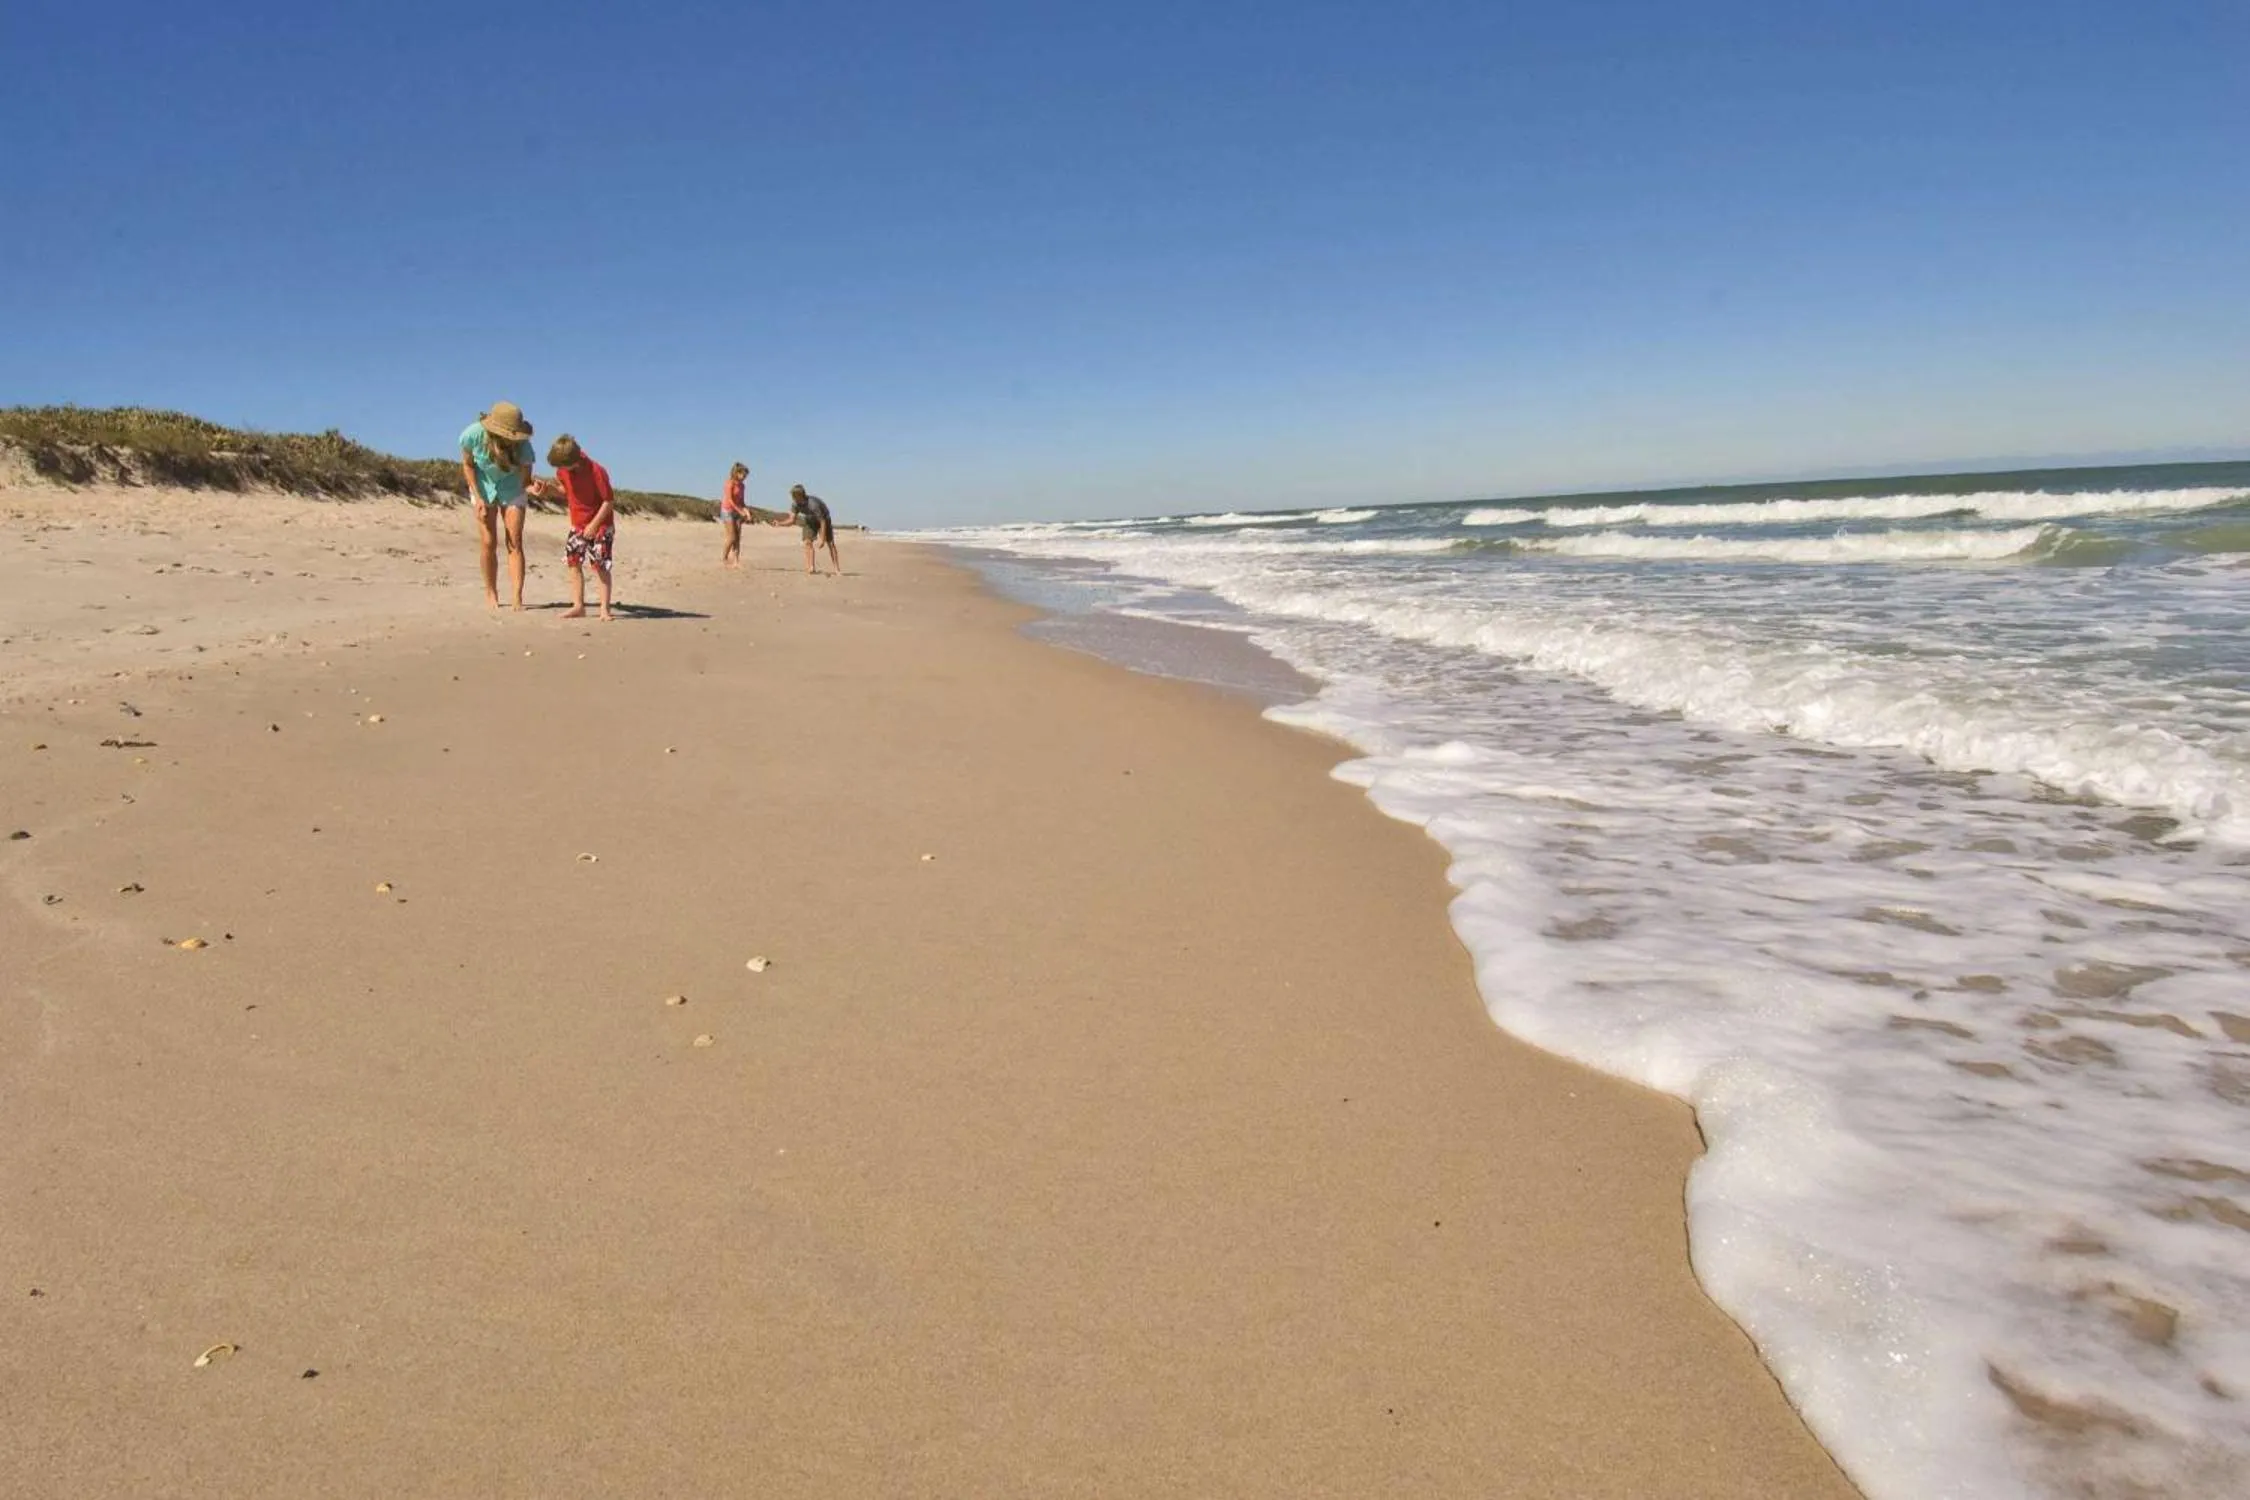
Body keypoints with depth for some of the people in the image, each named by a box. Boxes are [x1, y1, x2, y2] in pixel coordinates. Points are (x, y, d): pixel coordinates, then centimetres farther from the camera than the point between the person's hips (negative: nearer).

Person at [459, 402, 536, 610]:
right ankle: (491, 593, 13)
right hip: (483, 488, 0)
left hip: (511, 489, 0)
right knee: (488, 542, -4)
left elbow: (525, 478, -20)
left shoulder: (522, 446, -29)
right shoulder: (473, 435, -27)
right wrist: (479, 499, -13)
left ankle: (518, 597, -11)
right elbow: (467, 465, -9)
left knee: (515, 543, -9)